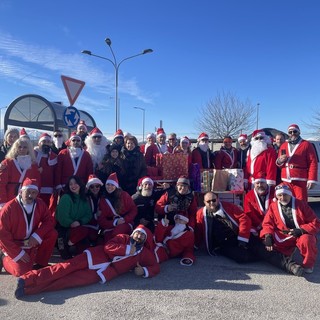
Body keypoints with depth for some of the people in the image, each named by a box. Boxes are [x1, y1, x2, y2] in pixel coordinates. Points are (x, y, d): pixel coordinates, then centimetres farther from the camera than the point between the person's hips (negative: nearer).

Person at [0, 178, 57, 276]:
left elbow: (49, 220, -7)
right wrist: (18, 253, -20)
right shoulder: (9, 208, -22)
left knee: (52, 233, -18)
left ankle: (40, 263, -2)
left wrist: (37, 236, -25)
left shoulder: (40, 204, -10)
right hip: (14, 244, -4)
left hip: (31, 241, 5)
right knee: (23, 271, -20)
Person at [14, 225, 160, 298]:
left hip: (108, 272, -1)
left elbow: (155, 267, 12)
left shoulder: (144, 253, 18)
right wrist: (127, 249, -7)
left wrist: (143, 271, -7)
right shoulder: (123, 237, 14)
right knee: (68, 267, -19)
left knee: (76, 279, -19)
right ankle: (29, 279, -20)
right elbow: (108, 247, -1)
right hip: (98, 257, 1)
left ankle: (29, 289, -23)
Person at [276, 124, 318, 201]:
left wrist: (312, 180, -13)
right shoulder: (283, 145, 17)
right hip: (286, 181, 5)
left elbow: (313, 163, -4)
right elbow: (279, 164, 23)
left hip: (300, 180, -4)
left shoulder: (306, 144, 4)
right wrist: (279, 161, -2)